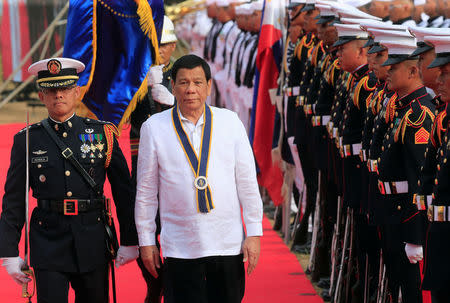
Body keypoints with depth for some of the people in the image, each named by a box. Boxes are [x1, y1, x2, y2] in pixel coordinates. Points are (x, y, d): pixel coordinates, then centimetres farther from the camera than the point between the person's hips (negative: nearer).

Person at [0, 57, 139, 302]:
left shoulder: (102, 134, 4)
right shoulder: (27, 141, 3)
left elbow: (124, 191, 6)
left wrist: (129, 241, 3)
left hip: (93, 244, 1)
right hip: (48, 243, -1)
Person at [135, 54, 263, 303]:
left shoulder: (230, 122, 5)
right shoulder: (154, 128, 2)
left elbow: (247, 182, 7)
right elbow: (146, 190, 7)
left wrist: (254, 233, 3)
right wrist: (146, 240, 6)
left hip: (228, 245, 1)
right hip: (179, 249, -1)